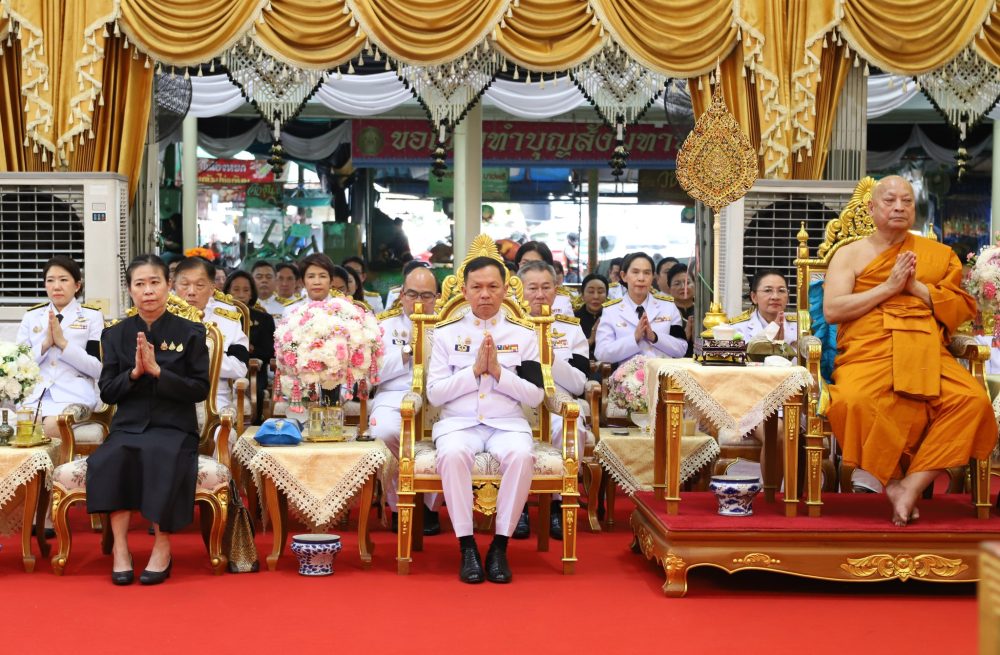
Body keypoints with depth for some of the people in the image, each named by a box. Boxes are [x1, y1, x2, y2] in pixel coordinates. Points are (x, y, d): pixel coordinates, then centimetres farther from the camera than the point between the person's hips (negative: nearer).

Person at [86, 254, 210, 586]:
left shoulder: (191, 333, 6)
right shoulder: (115, 335, 12)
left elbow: (200, 390, -1)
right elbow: (107, 393, 7)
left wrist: (157, 371, -14)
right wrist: (134, 372, -12)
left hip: (174, 427, -2)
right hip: (128, 426, 2)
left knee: (161, 456, -36)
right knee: (109, 459, -33)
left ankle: (162, 545, -21)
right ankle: (120, 546, -24)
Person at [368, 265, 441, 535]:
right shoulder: (386, 325, 16)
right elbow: (375, 372, 3)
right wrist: (409, 349, -3)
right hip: (394, 397, 0)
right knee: (383, 432, -35)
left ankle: (429, 505, -8)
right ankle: (399, 503, -8)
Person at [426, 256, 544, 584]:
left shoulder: (523, 334, 10)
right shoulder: (446, 332, 9)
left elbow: (535, 396, 4)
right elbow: (434, 393, 2)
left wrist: (498, 372, -10)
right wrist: (474, 370, -9)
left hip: (508, 423, 0)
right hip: (458, 422, 0)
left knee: (520, 456, -34)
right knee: (452, 455, -35)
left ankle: (500, 545, -21)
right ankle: (467, 547, -23)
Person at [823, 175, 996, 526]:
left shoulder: (937, 253, 21)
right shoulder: (849, 254, 15)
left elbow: (962, 311, 12)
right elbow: (831, 310, 1)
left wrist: (916, 287, -2)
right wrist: (888, 287, -5)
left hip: (926, 353, 2)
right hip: (867, 353, -2)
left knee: (972, 399, -28)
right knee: (856, 401, -37)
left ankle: (913, 484, -23)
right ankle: (892, 484, -16)